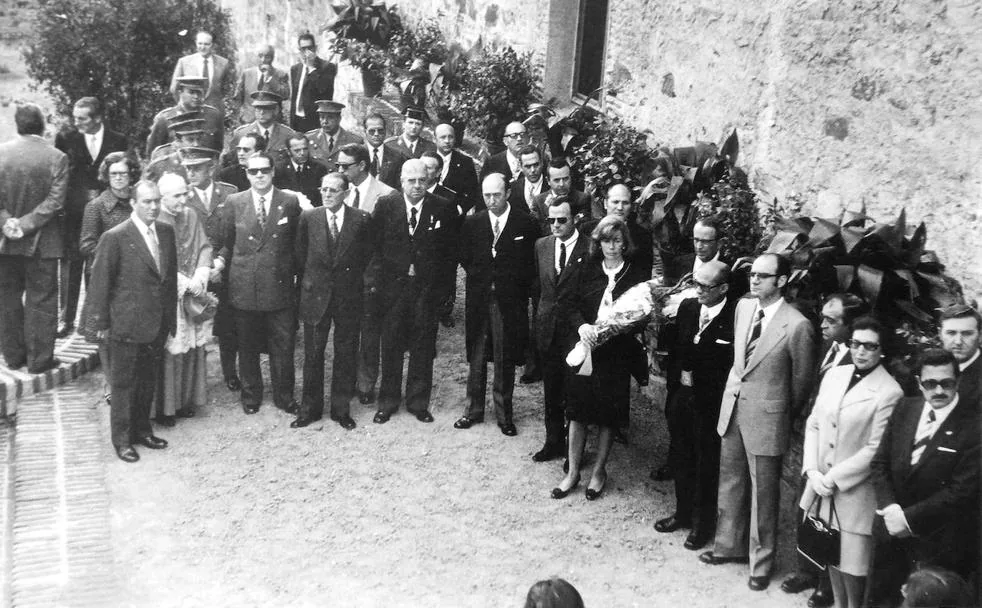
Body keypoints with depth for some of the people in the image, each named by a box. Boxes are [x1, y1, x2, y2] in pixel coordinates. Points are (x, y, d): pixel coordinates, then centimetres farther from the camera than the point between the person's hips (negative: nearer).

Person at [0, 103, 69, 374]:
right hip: (42, 240, -3)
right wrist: (27, 224, -12)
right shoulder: (57, 158, -11)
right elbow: (54, 201, -15)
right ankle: (39, 359, 10)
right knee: (41, 300, 6)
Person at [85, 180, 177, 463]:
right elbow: (100, 282, -10)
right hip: (127, 324, -5)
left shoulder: (166, 232, 5)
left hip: (158, 323, 6)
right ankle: (122, 439, 19)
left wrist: (171, 316, 9)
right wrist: (101, 323, -8)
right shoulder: (115, 237, -13)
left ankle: (142, 429, 33)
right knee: (124, 383, 7)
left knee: (148, 381, 17)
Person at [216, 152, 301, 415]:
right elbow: (227, 242, 10)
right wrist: (220, 260, -7)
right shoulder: (235, 202, 3)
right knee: (247, 347, 11)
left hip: (280, 285, -1)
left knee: (283, 347, 6)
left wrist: (298, 274, -1)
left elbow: (298, 243, 6)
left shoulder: (290, 202, 1)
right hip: (244, 286, 1)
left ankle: (284, 396, 23)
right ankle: (251, 394, 28)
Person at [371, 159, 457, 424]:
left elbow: (449, 252, 1)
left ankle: (418, 402, 22)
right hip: (393, 287, 0)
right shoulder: (385, 206, -1)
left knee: (423, 347, 8)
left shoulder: (443, 210, -2)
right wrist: (380, 280, -3)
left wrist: (442, 288, -4)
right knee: (391, 347, 8)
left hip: (427, 289, 0)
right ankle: (387, 402, 21)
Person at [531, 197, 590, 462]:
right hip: (547, 328, 5)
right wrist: (540, 316, 12)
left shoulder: (590, 248, -11)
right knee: (551, 390, 14)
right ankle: (554, 441, 28)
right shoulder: (542, 245, 7)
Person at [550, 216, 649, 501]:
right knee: (577, 412, 5)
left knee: (608, 416, 6)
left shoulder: (635, 275, -1)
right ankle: (573, 472, 18)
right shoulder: (587, 270, 5)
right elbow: (572, 306, 3)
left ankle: (599, 471, 23)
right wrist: (581, 326, -17)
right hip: (583, 349, 2)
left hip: (615, 355, -2)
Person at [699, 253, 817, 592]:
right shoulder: (743, 306, 0)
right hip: (732, 407, 6)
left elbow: (802, 381, -6)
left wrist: (784, 416, 5)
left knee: (763, 493, 7)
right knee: (730, 483, 19)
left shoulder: (797, 326, -19)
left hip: (766, 417, -6)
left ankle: (761, 563, 24)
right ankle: (729, 545, 37)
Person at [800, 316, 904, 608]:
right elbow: (813, 424, 7)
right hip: (821, 484, 6)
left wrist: (833, 478, -13)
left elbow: (875, 450, -15)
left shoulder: (889, 393, -14)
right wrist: (812, 470, -5)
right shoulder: (834, 375, 5)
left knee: (852, 563, 3)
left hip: (855, 491, -5)